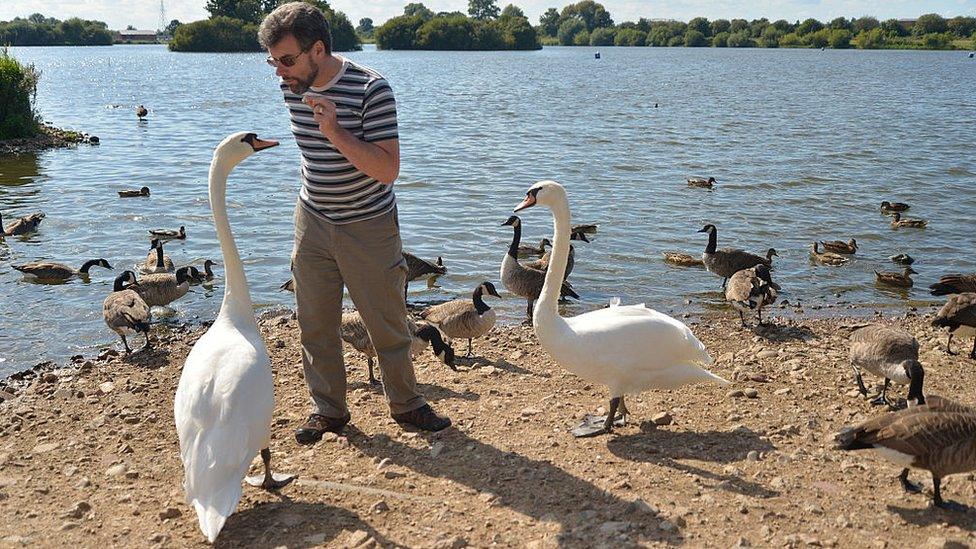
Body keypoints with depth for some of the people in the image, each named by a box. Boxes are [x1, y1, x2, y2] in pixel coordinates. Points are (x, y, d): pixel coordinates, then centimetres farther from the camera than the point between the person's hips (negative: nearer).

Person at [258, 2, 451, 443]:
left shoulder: (370, 89, -21)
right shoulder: (292, 87, -3)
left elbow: (388, 170, -25)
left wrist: (335, 131, -34)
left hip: (369, 225, -5)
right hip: (312, 221, 5)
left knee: (387, 323, 6)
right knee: (315, 324, 8)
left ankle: (406, 404, 24)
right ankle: (328, 409, 23)